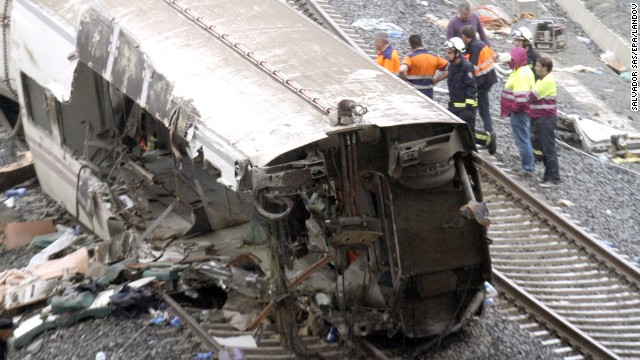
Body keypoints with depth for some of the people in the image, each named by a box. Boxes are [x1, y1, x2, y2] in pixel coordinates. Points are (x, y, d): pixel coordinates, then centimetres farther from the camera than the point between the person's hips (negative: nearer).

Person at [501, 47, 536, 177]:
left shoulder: (521, 74, -21)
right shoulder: (525, 70, 12)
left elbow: (521, 97, -28)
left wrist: (513, 108, -16)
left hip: (519, 113, -11)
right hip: (524, 111, 11)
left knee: (522, 140, -4)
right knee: (525, 139, 18)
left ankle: (528, 168, 2)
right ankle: (529, 165, 28)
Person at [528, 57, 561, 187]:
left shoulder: (548, 81, -17)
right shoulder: (542, 80, 17)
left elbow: (532, 96, -17)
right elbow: (534, 96, 17)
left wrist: (527, 95, 3)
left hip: (546, 118, -10)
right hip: (540, 118, 10)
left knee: (549, 149, -7)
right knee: (544, 148, 14)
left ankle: (553, 178, -4)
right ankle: (549, 175, 21)